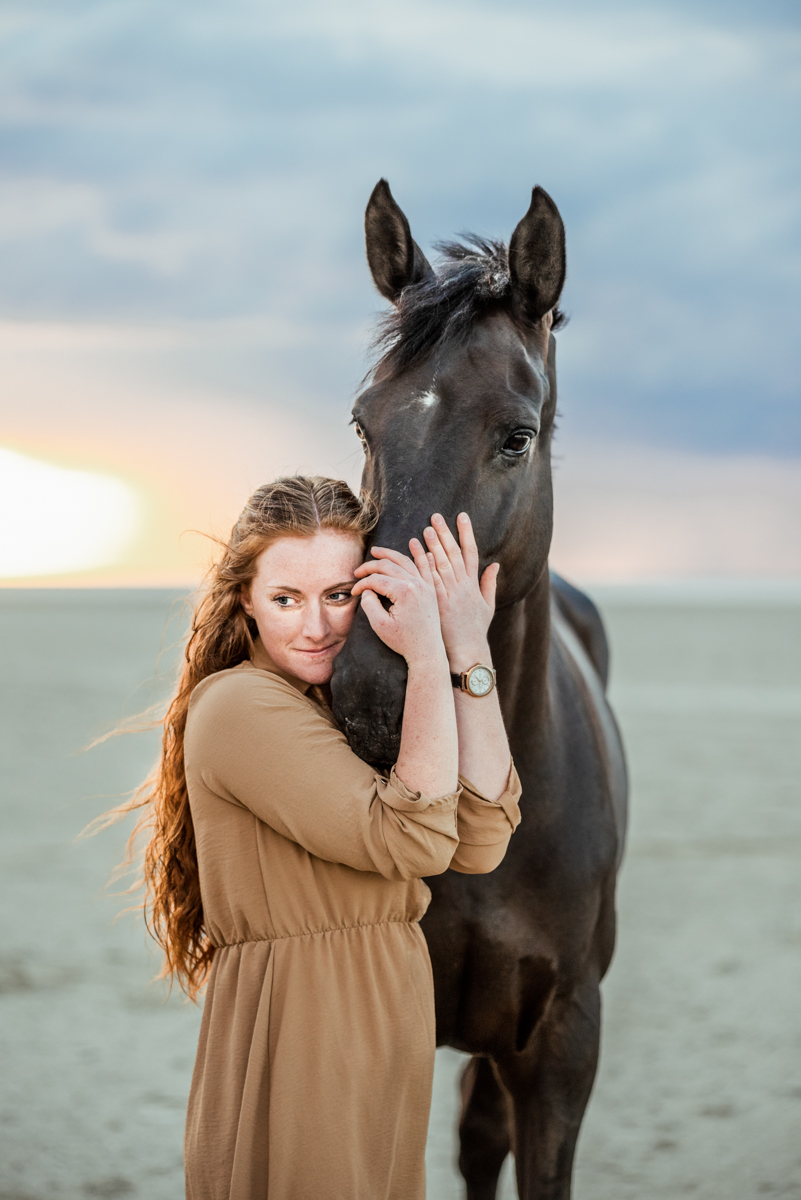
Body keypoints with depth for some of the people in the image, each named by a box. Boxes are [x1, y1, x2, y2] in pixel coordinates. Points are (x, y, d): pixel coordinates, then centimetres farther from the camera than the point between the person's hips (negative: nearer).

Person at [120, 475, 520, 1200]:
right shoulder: (237, 706, -15)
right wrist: (430, 655, -20)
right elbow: (412, 840, -22)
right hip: (294, 1047, -8)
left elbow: (479, 843, -6)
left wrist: (470, 653, -9)